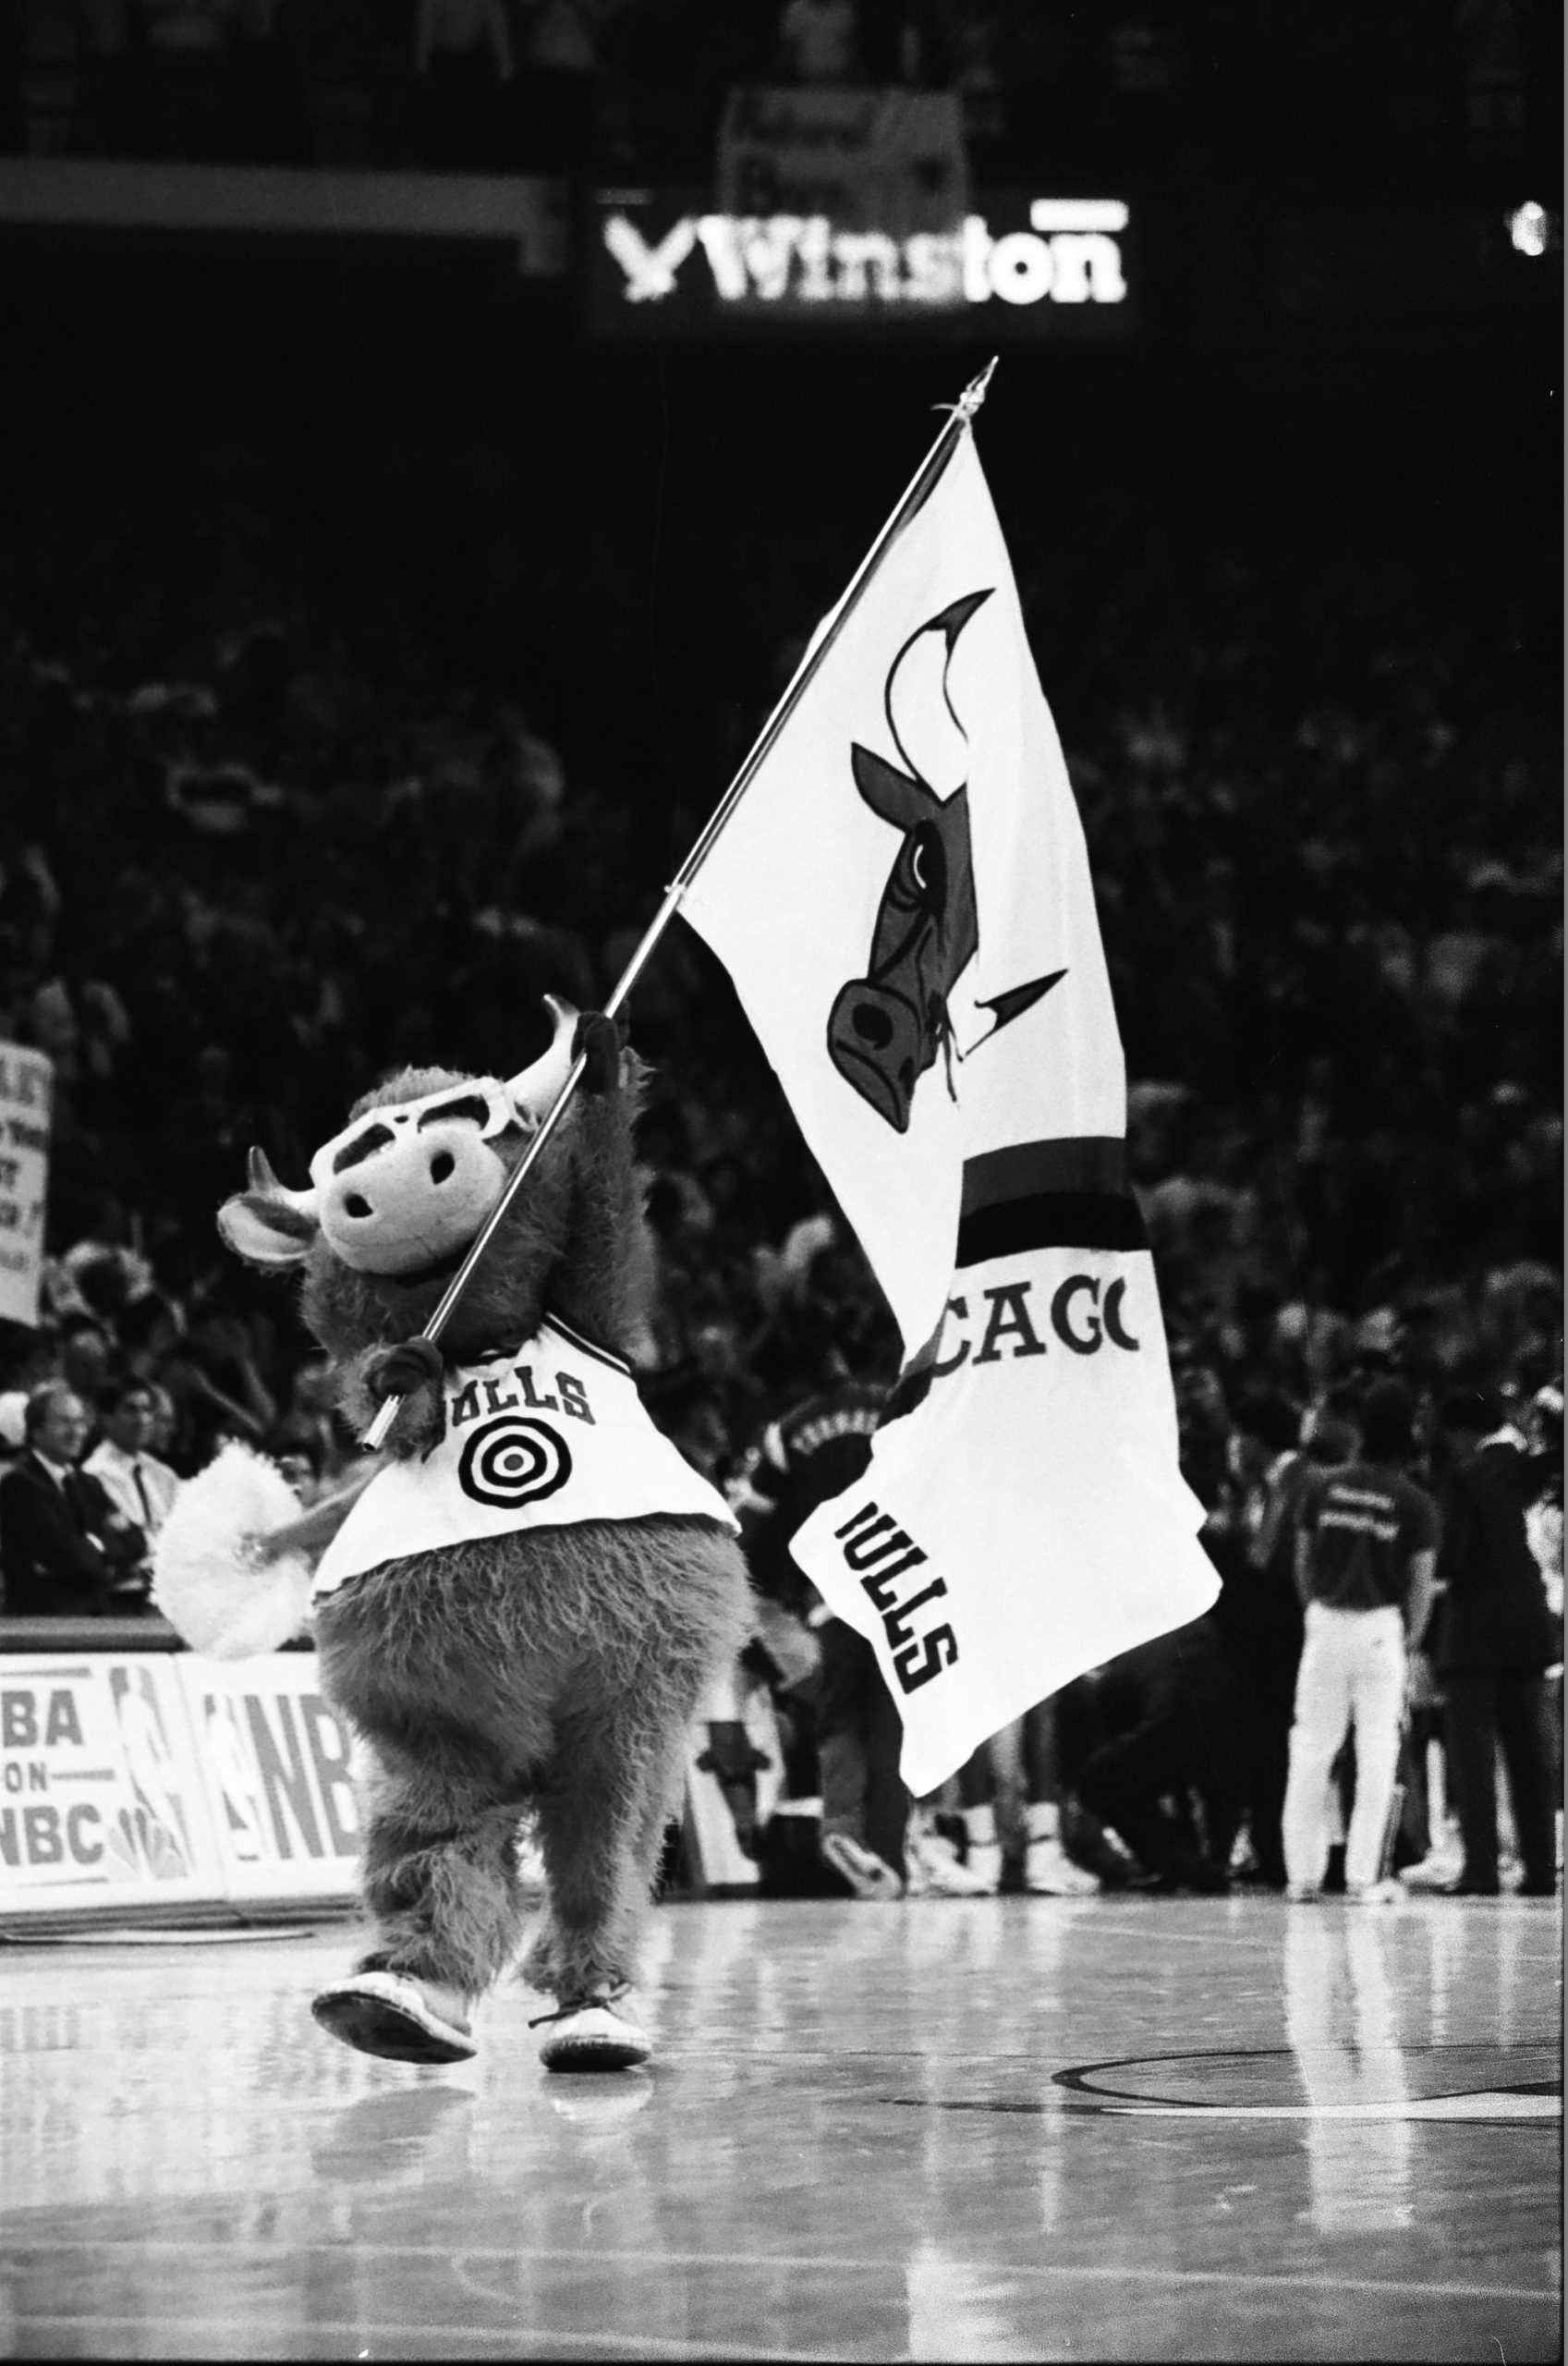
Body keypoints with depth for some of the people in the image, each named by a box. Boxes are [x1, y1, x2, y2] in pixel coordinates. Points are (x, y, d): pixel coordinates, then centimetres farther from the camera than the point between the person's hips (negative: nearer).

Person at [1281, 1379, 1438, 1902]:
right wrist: (1409, 1642, 8)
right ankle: (1362, 1875, 1)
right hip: (1381, 1625, -2)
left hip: (1325, 1623, 2)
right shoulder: (1416, 1504, -6)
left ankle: (1303, 1873, 13)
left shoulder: (1323, 1486, 0)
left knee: (1311, 1747, 11)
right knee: (1376, 1752, 4)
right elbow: (1420, 1585, -5)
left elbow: (1303, 1562, 7)